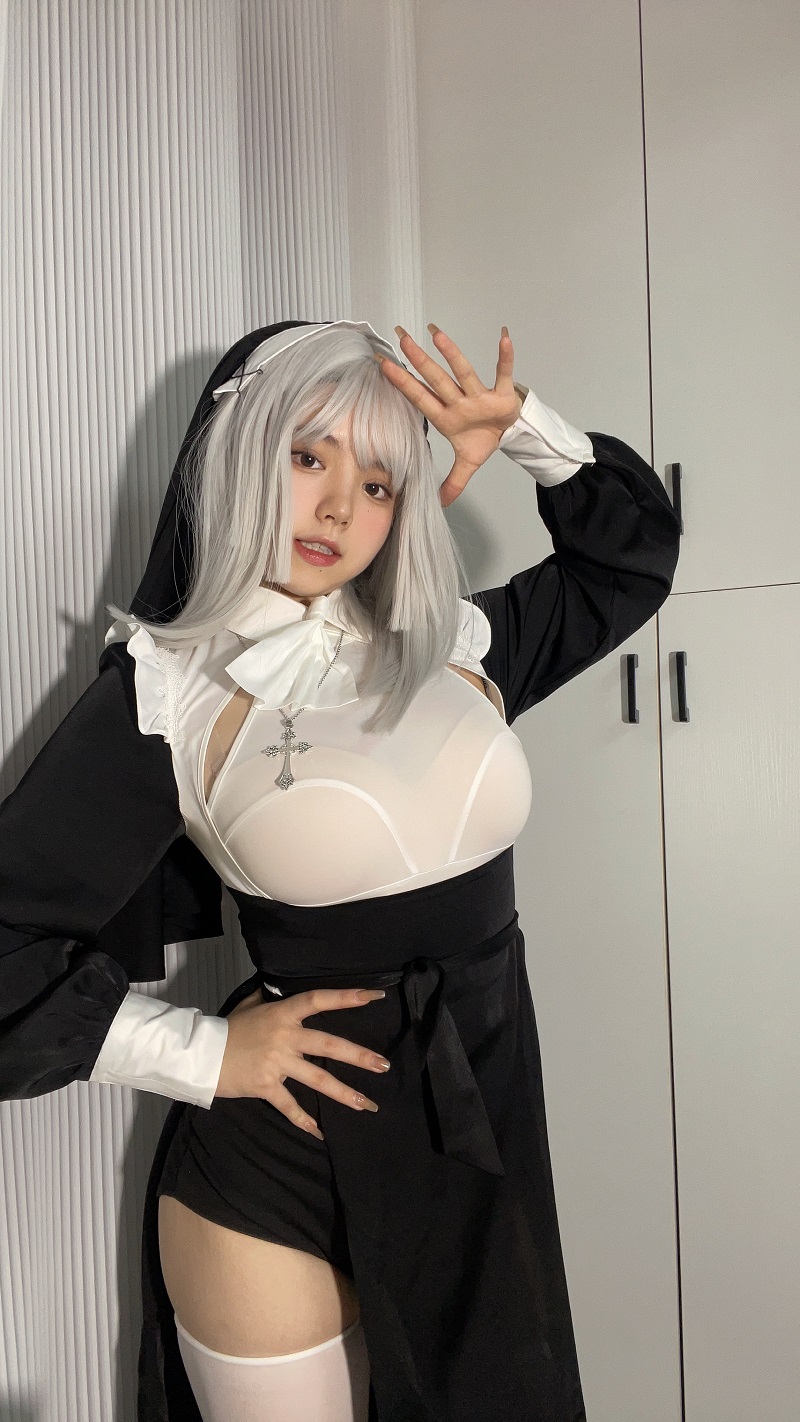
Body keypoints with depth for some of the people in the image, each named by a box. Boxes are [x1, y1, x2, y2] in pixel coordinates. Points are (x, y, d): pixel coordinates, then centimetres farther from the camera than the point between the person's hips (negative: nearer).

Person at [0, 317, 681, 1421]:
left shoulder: (451, 646, 2)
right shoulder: (168, 694, -11)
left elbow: (631, 550, 15)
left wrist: (524, 426, 1)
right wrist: (207, 1054, -10)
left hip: (488, 1136, 4)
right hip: (278, 1174, -4)